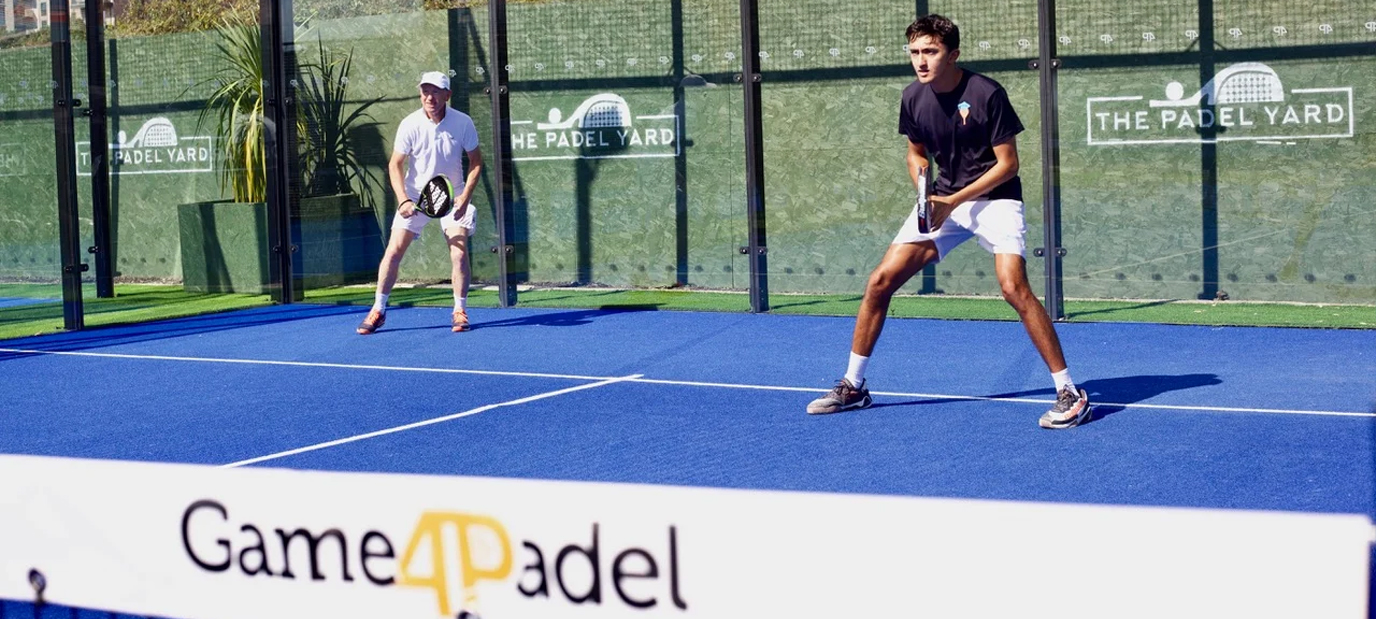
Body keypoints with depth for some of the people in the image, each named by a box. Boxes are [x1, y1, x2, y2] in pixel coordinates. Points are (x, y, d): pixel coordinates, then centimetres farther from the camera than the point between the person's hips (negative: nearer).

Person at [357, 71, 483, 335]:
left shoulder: (463, 123, -13)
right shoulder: (410, 125, -13)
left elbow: (476, 162, -2)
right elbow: (395, 165, -8)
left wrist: (465, 197, -14)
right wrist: (403, 201, -21)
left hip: (452, 196, 0)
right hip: (415, 196, 0)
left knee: (459, 252, -13)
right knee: (393, 251, -5)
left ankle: (460, 311, 3)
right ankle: (378, 310, 8)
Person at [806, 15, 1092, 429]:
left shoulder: (987, 94, -18)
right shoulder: (913, 99, -2)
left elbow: (1007, 163, -13)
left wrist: (954, 201, -18)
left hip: (994, 197, -5)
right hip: (942, 201, 6)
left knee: (1013, 287, -26)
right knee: (880, 282, -1)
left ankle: (1070, 394, -16)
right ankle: (853, 386, 15)